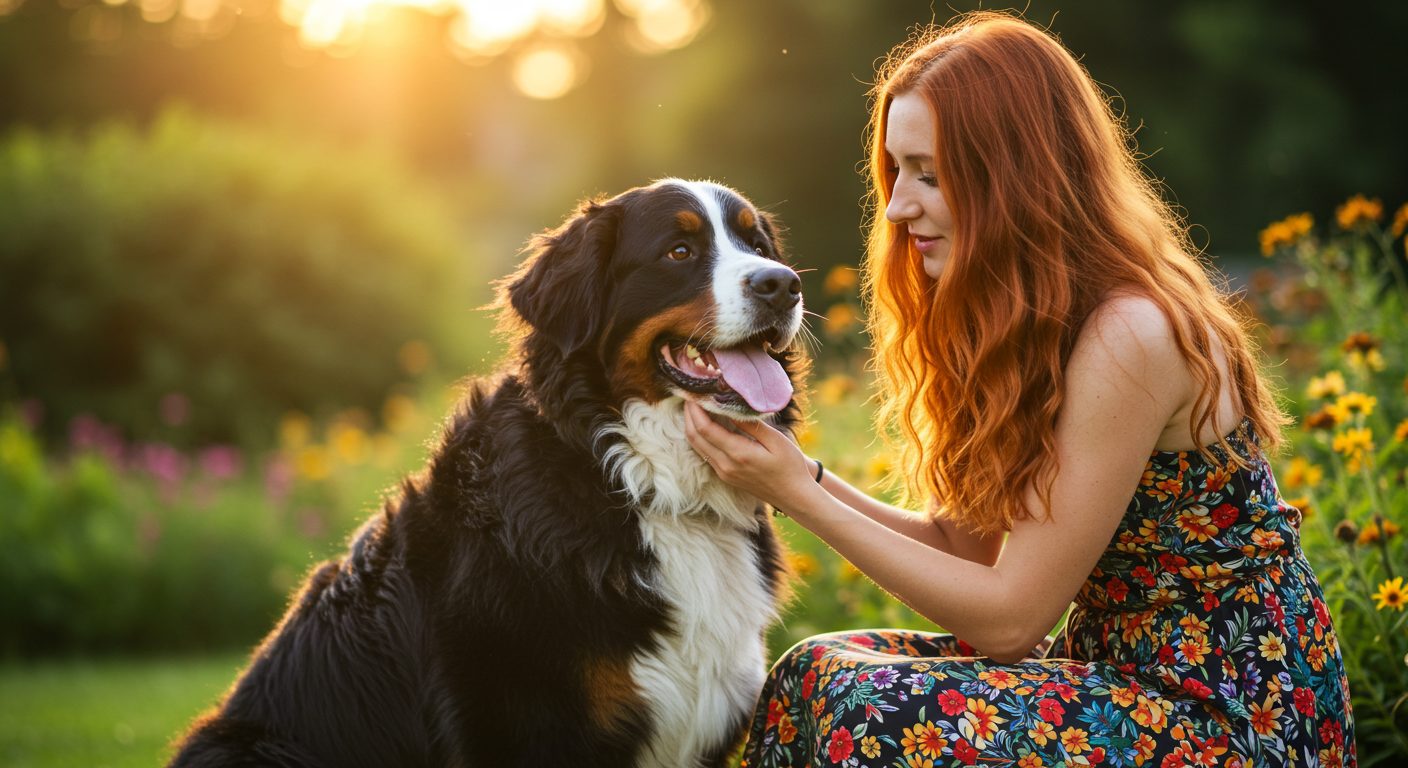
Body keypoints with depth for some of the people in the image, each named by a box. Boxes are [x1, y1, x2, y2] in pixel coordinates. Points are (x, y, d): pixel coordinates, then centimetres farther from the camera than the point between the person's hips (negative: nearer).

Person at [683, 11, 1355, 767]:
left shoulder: (1129, 337, -22)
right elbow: (965, 543, 6)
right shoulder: (1028, 320, 7)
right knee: (820, 672, -4)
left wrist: (803, 497, -16)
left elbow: (1012, 616, -18)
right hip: (1136, 677, 9)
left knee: (871, 706, -23)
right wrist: (802, 477, -6)